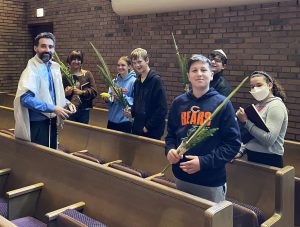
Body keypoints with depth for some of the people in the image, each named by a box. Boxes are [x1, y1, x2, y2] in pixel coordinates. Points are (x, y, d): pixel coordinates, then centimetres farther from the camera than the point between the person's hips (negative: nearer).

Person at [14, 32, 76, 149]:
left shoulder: (54, 67, 7)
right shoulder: (31, 70, -18)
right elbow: (26, 98, -30)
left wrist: (66, 103, 0)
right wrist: (53, 108, -29)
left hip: (51, 120, 8)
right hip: (37, 122, -8)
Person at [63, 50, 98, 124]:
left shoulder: (87, 74, 2)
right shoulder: (65, 75, -1)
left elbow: (94, 92, -3)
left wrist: (82, 92, -16)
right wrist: (65, 93, -17)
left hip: (83, 111, 1)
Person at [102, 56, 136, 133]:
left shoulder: (133, 81, -11)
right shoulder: (114, 81, 7)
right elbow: (110, 101, 11)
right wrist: (107, 99, -10)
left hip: (125, 120, -5)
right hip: (112, 119, 6)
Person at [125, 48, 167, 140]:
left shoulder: (156, 80, -13)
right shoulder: (137, 81, 10)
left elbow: (162, 109, -17)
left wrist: (148, 127, -14)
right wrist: (132, 113, 2)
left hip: (152, 132, -7)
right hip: (137, 129, 7)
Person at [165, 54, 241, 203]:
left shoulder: (222, 104, -7)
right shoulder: (178, 103, 5)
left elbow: (233, 143, -10)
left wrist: (204, 162, -19)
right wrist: (170, 150, -8)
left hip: (212, 182, -3)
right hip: (181, 178, 4)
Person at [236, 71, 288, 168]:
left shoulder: (276, 106, -13)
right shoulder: (259, 105, 10)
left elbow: (268, 139, -24)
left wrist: (245, 121, -21)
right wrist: (241, 151, 5)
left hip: (269, 160, -7)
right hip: (252, 157, 7)